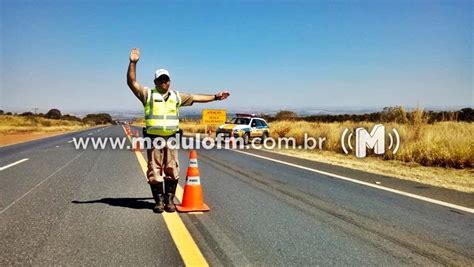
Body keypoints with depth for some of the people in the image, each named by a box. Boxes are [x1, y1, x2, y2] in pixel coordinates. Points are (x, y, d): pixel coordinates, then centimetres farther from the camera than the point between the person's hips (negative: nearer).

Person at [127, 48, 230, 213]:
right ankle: (159, 201, 9)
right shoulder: (148, 94, 5)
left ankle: (169, 200, 12)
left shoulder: (176, 96, 15)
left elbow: (196, 98, 19)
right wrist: (133, 63, -17)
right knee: (155, 171, 0)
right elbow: (132, 82, -6)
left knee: (171, 171, 3)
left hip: (171, 139, 3)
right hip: (154, 139, -2)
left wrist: (215, 97, 18)